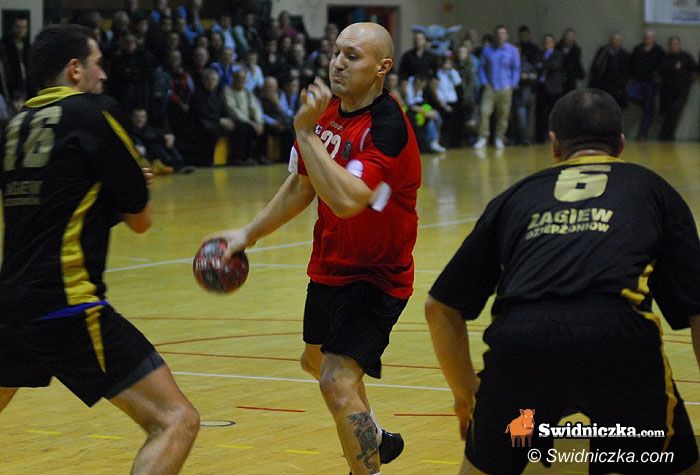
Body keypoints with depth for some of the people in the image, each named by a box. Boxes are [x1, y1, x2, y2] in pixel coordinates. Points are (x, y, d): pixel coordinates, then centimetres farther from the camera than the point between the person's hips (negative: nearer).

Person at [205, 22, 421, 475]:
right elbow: (302, 186, 13)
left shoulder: (387, 127, -27)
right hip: (331, 267, 9)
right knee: (316, 360, 30)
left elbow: (346, 200, -40)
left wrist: (306, 132, -38)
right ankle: (375, 436, 56)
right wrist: (249, 233, 13)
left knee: (337, 382, -22)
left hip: (376, 277, -9)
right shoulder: (328, 110, -2)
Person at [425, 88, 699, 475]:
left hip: (518, 341, 2)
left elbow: (440, 308, 30)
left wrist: (466, 395, 42)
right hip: (619, 340, -1)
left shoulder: (517, 197, 30)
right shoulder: (651, 188, 27)